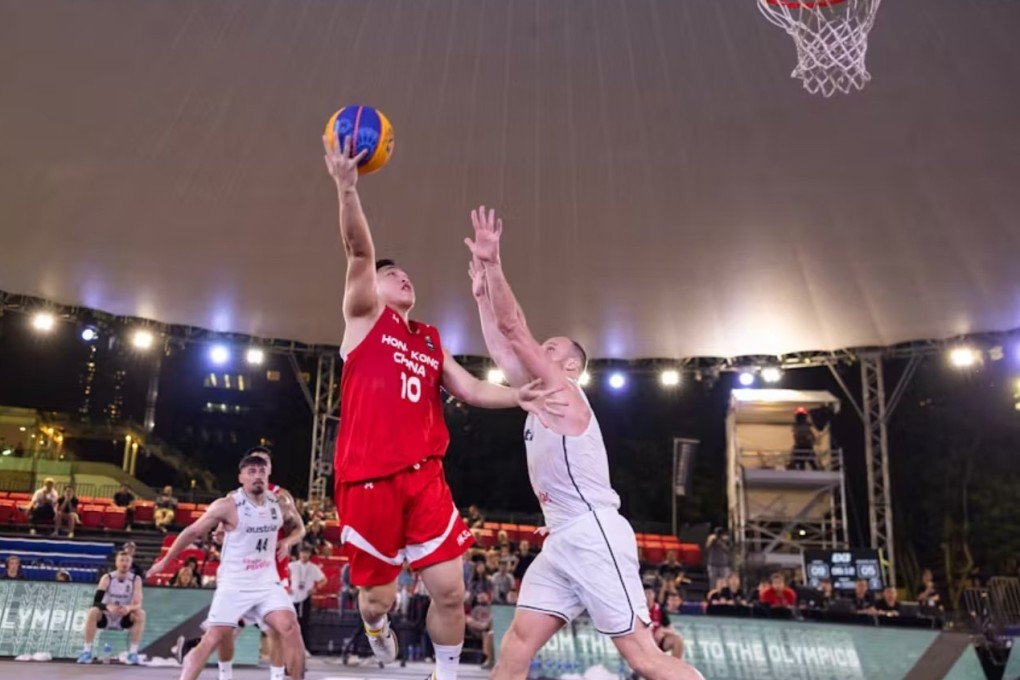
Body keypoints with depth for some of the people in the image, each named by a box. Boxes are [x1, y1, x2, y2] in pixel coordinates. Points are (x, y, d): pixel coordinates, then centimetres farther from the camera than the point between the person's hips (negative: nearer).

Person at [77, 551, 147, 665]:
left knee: (140, 614, -27)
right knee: (93, 612, -30)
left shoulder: (136, 579, -10)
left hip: (124, 620, 1)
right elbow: (96, 602, -21)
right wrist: (108, 607, -42)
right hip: (106, 618, -1)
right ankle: (87, 651, -23)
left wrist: (129, 608, -42)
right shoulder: (107, 578, -12)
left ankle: (133, 652, -22)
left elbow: (138, 604, -19)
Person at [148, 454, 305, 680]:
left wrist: (288, 541, -4)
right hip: (234, 584, -3)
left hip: (267, 582, 3)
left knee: (290, 629, -12)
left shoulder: (279, 504, 0)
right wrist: (165, 561, 4)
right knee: (213, 639, -6)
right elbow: (193, 532, -3)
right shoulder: (228, 505, -13)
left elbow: (299, 527, 19)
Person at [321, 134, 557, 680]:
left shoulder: (430, 341, 19)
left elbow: (473, 391, 19)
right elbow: (359, 252, -11)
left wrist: (526, 396, 3)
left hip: (424, 476, 4)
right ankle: (377, 627, 46)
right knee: (379, 593, 9)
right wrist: (346, 186, -27)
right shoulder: (365, 316, 5)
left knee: (450, 589, -1)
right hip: (368, 479, -4)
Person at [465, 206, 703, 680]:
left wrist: (492, 265, -13)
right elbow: (502, 348, 20)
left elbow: (514, 328, -12)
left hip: (594, 535, -9)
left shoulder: (564, 393, -4)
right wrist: (481, 294, 19)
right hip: (561, 542, 9)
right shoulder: (541, 399, 19)